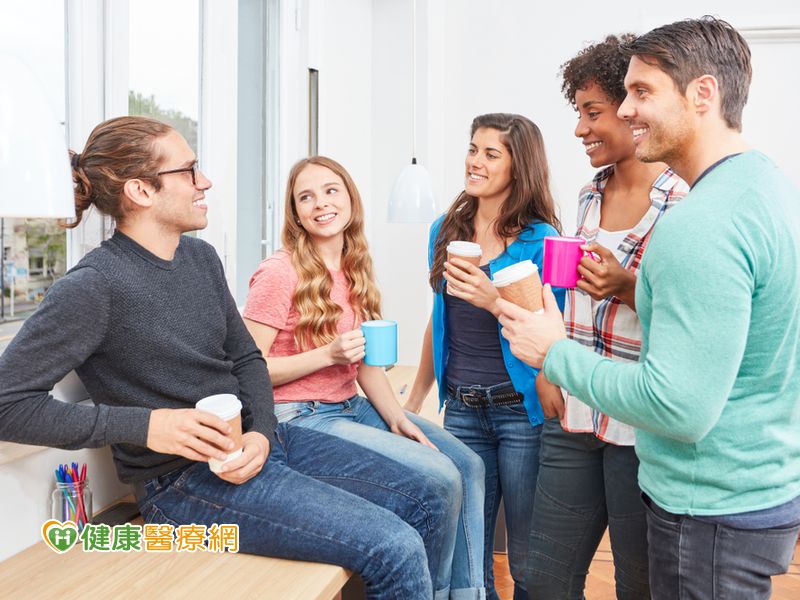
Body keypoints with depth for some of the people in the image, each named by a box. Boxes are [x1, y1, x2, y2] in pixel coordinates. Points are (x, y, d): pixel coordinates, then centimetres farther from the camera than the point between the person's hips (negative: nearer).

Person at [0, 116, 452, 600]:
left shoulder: (201, 257, 7)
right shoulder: (93, 287, -16)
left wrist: (262, 432, -7)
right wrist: (144, 425, -24)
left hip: (256, 441, 8)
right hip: (183, 481, -8)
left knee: (425, 500, 5)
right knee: (395, 549, -19)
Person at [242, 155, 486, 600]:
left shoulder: (353, 269, 9)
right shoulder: (279, 273, -14)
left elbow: (368, 360, 10)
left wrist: (397, 418, -3)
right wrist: (328, 354, -22)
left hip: (353, 407, 8)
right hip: (301, 418, -8)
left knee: (469, 465, -2)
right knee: (440, 478, -17)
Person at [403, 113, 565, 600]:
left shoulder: (540, 240, -9)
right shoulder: (447, 231, 8)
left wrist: (495, 301, -27)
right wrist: (414, 401, 20)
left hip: (521, 410, -5)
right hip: (462, 409, 5)